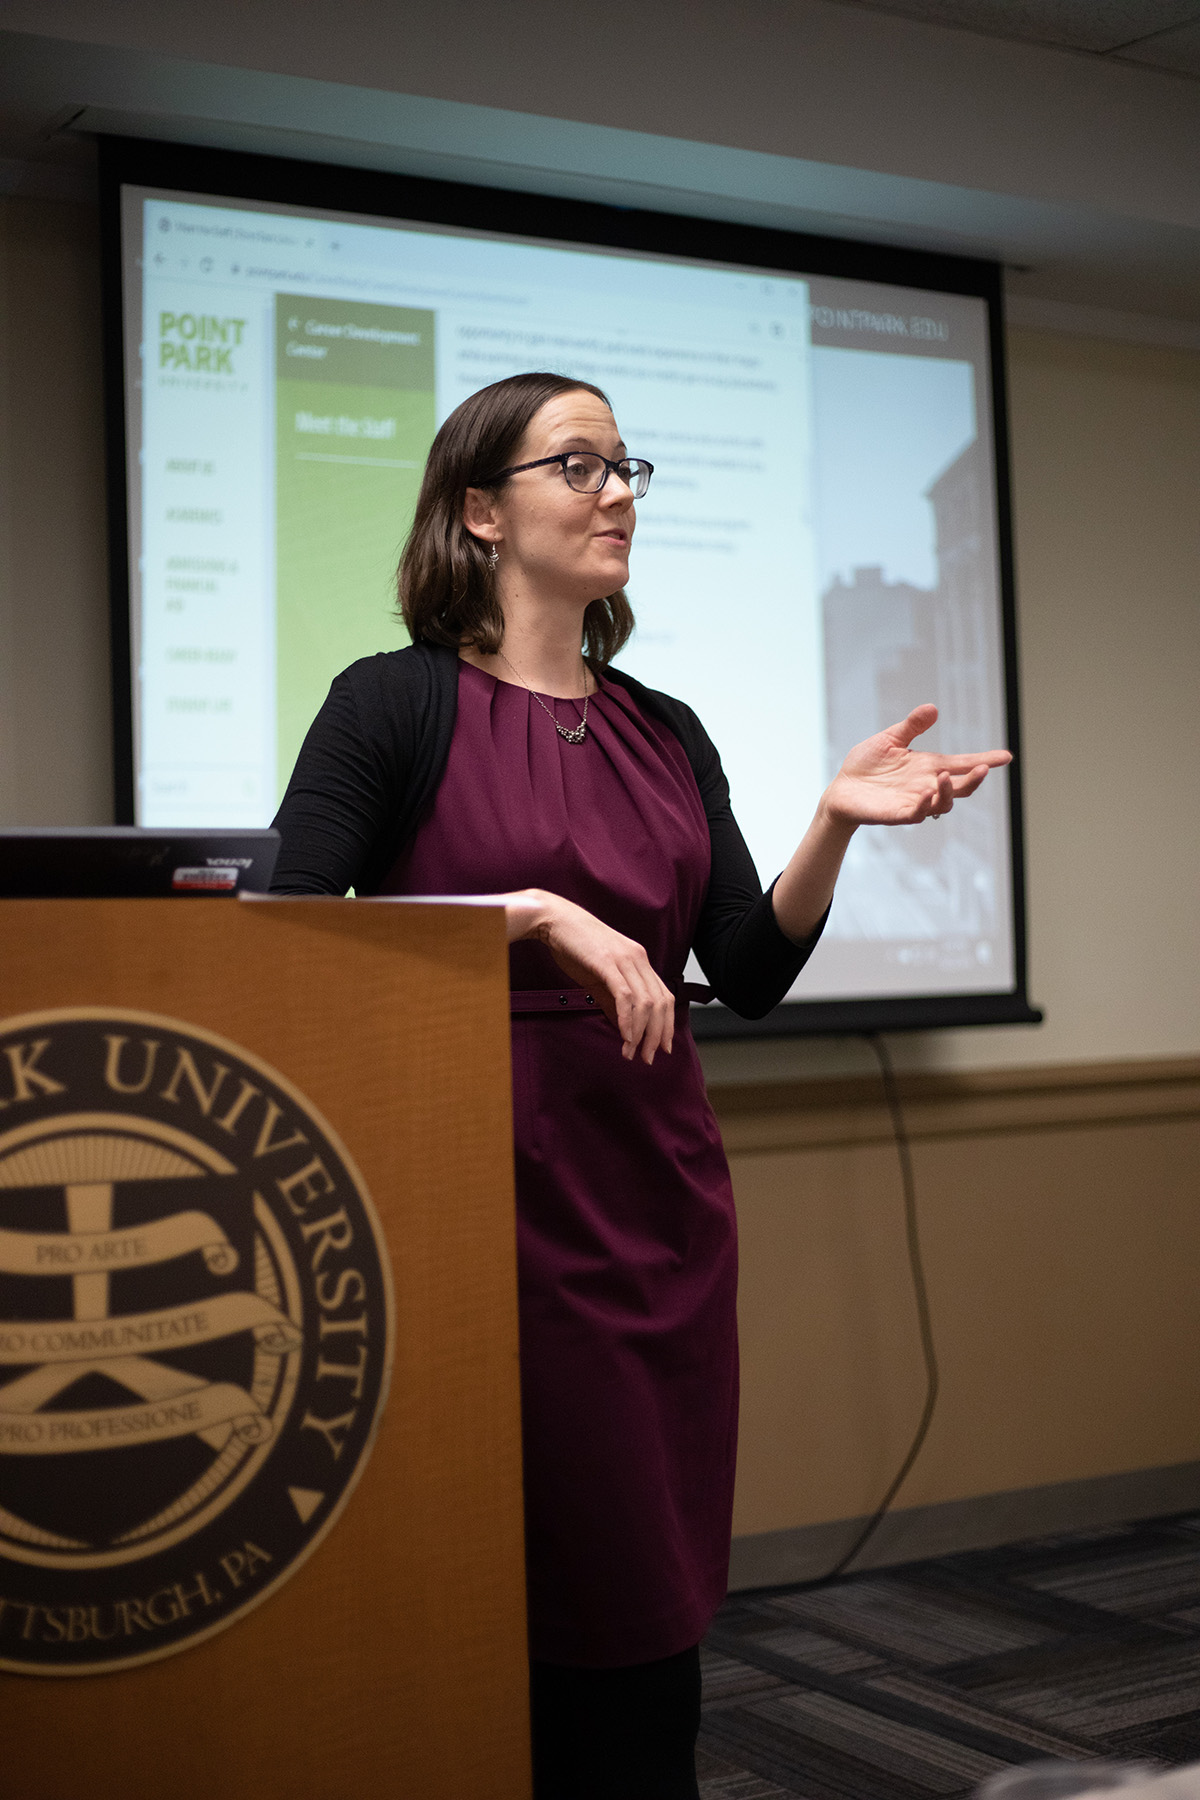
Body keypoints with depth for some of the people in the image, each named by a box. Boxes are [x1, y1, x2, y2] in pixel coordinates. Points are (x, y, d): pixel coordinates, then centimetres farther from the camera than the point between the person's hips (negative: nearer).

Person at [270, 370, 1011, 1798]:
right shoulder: (395, 703, -4)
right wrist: (536, 913, -20)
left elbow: (752, 975, 9)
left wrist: (835, 823, -7)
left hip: (657, 1196, 5)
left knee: (653, 1599, 11)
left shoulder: (667, 734, 12)